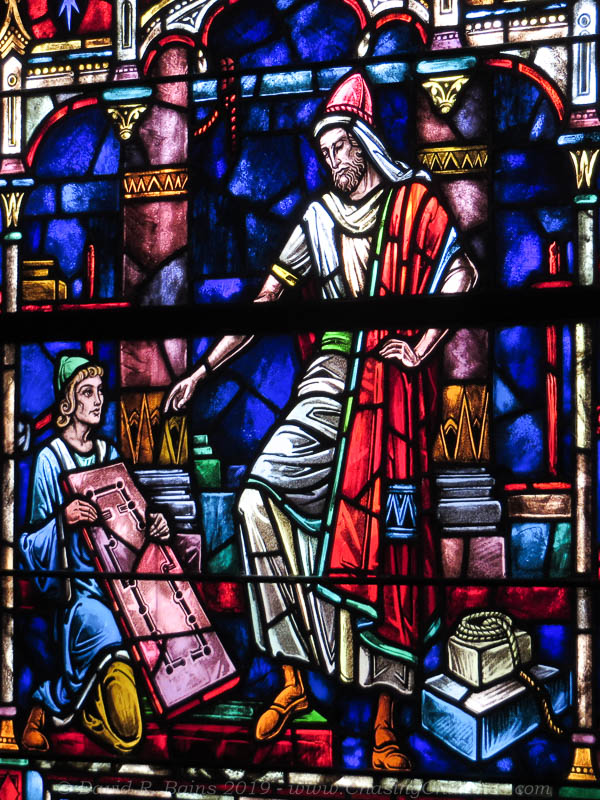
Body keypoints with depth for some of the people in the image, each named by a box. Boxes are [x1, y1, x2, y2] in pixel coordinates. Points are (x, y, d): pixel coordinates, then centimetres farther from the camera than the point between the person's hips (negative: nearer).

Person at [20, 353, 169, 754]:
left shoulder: (110, 455, 16)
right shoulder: (50, 459, -1)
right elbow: (33, 543, -3)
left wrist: (155, 524, 4)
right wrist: (62, 518, -23)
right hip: (78, 588, -6)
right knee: (106, 635, -34)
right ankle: (48, 706, -4)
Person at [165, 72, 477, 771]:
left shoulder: (415, 202, 8)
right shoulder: (318, 220, 16)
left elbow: (460, 273, -3)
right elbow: (264, 305, 16)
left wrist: (423, 347, -11)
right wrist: (204, 370, 13)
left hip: (394, 388, -3)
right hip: (335, 376, 3)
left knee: (385, 541, -9)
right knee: (260, 496, -18)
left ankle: (386, 720, -2)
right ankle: (293, 680, -11)